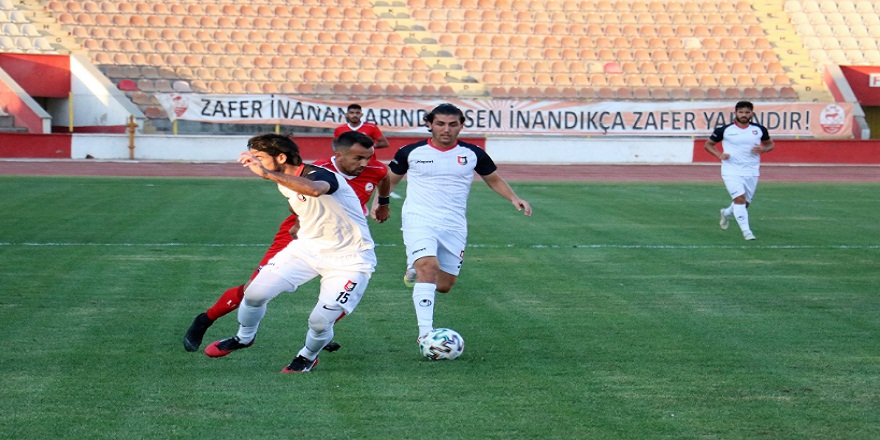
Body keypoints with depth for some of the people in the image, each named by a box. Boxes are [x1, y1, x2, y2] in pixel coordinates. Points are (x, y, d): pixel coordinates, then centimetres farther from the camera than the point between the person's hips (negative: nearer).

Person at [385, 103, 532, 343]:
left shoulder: (473, 154, 4)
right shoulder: (411, 152, -1)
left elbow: (494, 179, 17)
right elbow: (390, 179, 13)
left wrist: (514, 198, 1)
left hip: (454, 226, 3)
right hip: (419, 221, -3)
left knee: (444, 285, 6)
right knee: (428, 267, -28)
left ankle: (414, 269, 40)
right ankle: (425, 332, -28)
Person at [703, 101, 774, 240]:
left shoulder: (759, 129, 2)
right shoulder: (724, 130, -5)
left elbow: (770, 144, 16)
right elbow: (708, 144, 6)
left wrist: (763, 149, -8)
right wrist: (719, 154, -13)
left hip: (751, 172, 4)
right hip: (731, 171, -4)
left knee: (746, 203, 12)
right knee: (740, 199, -20)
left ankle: (726, 213, 43)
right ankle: (746, 231, -15)